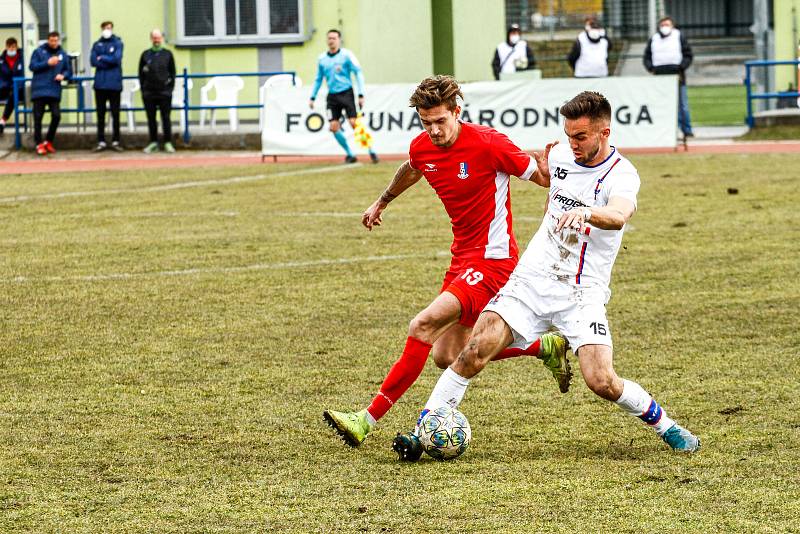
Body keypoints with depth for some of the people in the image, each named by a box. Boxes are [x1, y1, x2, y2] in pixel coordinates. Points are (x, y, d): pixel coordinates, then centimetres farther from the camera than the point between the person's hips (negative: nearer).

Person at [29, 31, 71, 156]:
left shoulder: (63, 54, 10)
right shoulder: (39, 51, 3)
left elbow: (68, 71, 13)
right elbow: (33, 66, -5)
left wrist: (63, 75, -9)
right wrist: (47, 63, -15)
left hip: (54, 91, 2)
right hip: (39, 90, -2)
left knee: (56, 116, -5)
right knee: (38, 117, -1)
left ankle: (48, 141, 12)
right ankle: (39, 144, 6)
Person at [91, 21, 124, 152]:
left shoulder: (117, 43, 4)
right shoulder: (97, 45, 10)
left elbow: (116, 58, -10)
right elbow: (94, 61, -2)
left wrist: (102, 58, -2)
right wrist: (109, 61, -8)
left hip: (114, 83, -2)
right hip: (100, 83, 2)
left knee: (115, 114, 0)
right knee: (101, 114, 4)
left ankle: (115, 141, 6)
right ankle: (101, 141, 8)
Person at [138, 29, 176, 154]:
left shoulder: (167, 54, 6)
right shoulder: (146, 55, 8)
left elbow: (172, 72, 8)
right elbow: (141, 73, 9)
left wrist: (170, 87, 0)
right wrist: (143, 89, 3)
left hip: (164, 92, -1)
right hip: (149, 93, 1)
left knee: (166, 118, -1)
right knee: (151, 119, 4)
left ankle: (168, 143, 4)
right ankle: (153, 143, 10)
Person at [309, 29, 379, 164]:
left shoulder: (346, 55, -4)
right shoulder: (322, 59, 8)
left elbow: (358, 73, -6)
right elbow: (318, 79, 20)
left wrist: (361, 95, -12)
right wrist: (312, 97, 15)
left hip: (346, 93, -4)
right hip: (332, 96, 4)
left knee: (354, 123, -13)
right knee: (334, 127, -7)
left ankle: (371, 152, -2)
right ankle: (350, 154, 6)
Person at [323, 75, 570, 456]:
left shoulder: (487, 144, -19)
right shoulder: (421, 147, 1)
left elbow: (541, 177, -11)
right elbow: (410, 170, 27)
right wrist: (382, 202, 42)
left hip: (492, 260, -8)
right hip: (462, 258, 8)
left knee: (423, 326, -21)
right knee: (446, 356, 9)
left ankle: (368, 420, -19)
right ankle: (545, 347, 25)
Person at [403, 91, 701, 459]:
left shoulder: (621, 175, -15)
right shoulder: (560, 156, 4)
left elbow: (619, 215, -38)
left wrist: (585, 213, -58)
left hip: (582, 293, -4)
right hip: (532, 277, 4)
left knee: (602, 382, -16)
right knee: (475, 351, -13)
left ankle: (664, 425, 10)